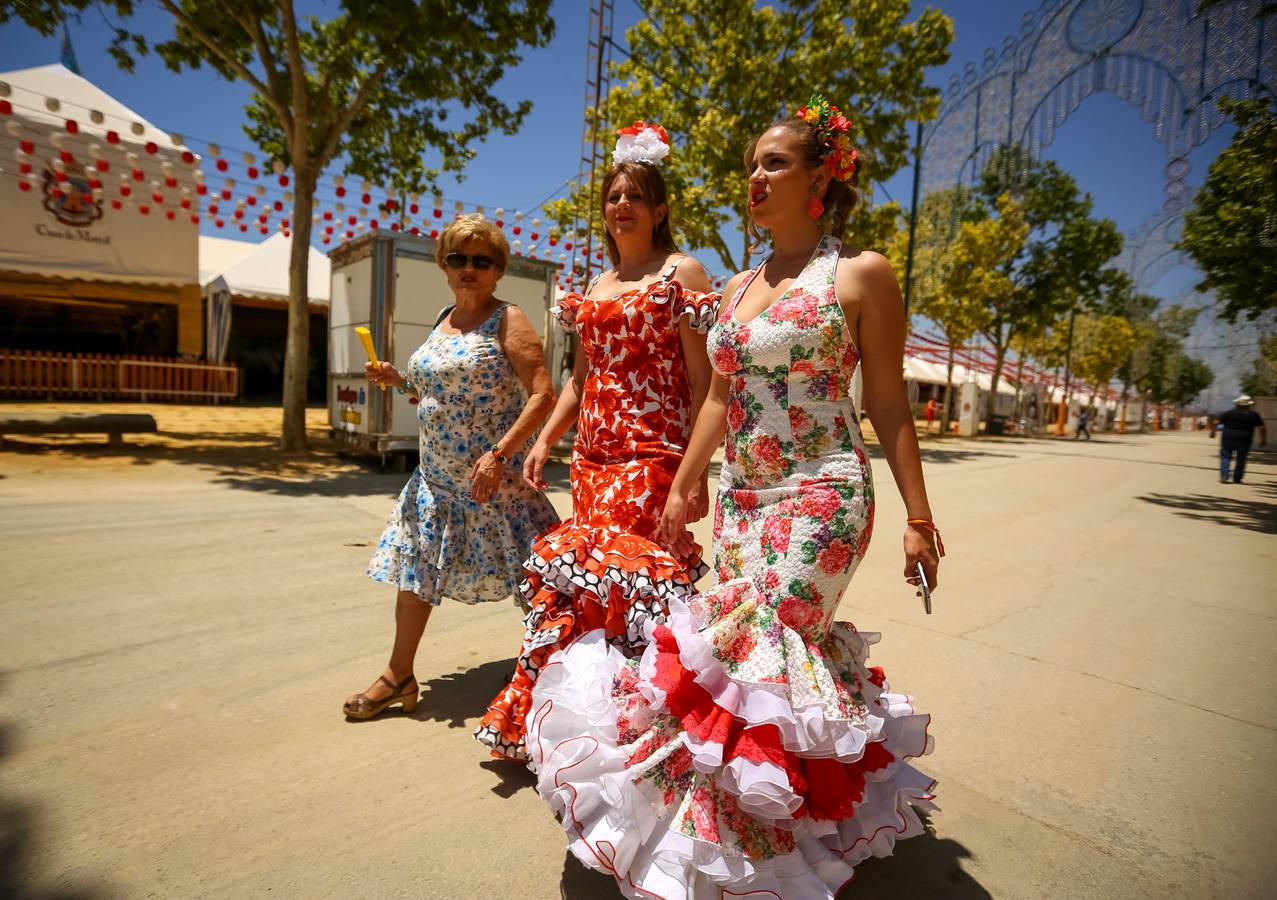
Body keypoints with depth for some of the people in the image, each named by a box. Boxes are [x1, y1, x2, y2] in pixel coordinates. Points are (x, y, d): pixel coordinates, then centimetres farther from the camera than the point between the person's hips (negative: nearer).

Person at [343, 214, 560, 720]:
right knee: (414, 566, 13)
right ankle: (399, 676, 30)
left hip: (489, 476, -7)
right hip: (435, 476, 8)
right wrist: (398, 381, 6)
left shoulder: (507, 321, -8)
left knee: (526, 576, 1)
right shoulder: (445, 320, 13)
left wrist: (499, 455, -25)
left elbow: (542, 395, -18)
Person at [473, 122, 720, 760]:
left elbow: (702, 378, -7)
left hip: (651, 451, -6)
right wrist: (544, 440, 12)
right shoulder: (598, 284, 19)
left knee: (588, 568, -11)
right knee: (615, 574, 9)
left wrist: (697, 469, -14)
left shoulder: (681, 272, 1)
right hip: (593, 450, 6)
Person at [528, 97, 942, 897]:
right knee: (783, 648, 10)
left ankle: (725, 836, 15)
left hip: (820, 497, -6)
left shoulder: (861, 274, -3)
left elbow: (889, 407, -4)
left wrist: (918, 518, -5)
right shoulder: (739, 286, 13)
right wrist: (684, 488, 15)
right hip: (741, 496, 6)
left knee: (752, 650, -8)